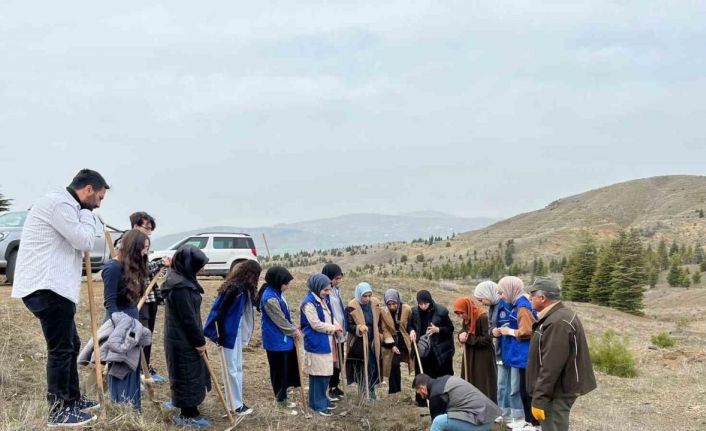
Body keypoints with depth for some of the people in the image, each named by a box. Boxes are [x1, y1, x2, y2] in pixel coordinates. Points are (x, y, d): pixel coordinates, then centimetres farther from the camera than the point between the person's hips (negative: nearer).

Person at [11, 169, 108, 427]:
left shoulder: (66, 205, 21)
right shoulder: (59, 203, -13)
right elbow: (85, 241, -16)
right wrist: (86, 214, -3)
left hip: (53, 287, 11)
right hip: (47, 288, -11)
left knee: (70, 345, 18)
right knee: (60, 348, -5)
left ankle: (72, 400, 29)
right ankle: (58, 411, 3)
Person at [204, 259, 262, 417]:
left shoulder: (242, 287, 6)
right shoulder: (234, 288, -23)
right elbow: (220, 312, -23)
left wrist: (244, 335, 11)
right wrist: (220, 336, -18)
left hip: (236, 332, 9)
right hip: (229, 333, -9)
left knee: (236, 367, 16)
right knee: (233, 368, 0)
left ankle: (232, 400, 27)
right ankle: (236, 404, 10)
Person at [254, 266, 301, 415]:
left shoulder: (277, 293, 6)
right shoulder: (270, 298, -24)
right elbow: (280, 321, -19)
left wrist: (294, 330, 5)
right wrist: (294, 331, -5)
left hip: (284, 339, 10)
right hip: (277, 342, -10)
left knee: (287, 370, 18)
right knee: (280, 372, 3)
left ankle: (282, 399, 31)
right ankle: (280, 403, 16)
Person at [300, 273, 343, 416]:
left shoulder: (322, 300, 11)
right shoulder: (309, 303, -18)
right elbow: (316, 325, -20)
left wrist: (335, 326, -2)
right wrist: (333, 328, -9)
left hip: (325, 343, 9)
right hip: (316, 344, -9)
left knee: (326, 373, 15)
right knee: (318, 374, -2)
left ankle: (322, 399, 28)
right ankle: (317, 404, 8)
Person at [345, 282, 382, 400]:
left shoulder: (375, 303, 1)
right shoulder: (352, 307, -13)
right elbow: (349, 325, -11)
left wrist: (378, 336, 8)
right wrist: (359, 328, -29)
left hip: (373, 343, 4)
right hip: (359, 344, -4)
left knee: (373, 368, 9)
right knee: (362, 370, 1)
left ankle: (371, 392, 27)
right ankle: (363, 396, 14)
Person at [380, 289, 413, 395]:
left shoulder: (407, 309, -12)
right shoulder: (383, 312, -9)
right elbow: (385, 330, -5)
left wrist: (413, 341, -9)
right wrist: (392, 345, -12)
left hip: (406, 342, -1)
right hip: (393, 342, 1)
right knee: (393, 365, -8)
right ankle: (394, 391, 2)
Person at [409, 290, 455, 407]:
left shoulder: (441, 311, -12)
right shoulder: (415, 312, -2)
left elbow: (450, 328, -4)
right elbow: (409, 325, 14)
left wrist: (438, 329, -20)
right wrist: (411, 331, -8)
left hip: (439, 350, -3)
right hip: (422, 350, 3)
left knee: (441, 378, -1)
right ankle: (422, 401, 20)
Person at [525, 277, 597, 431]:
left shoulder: (558, 323, -26)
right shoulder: (559, 315, 8)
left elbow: (551, 367, -27)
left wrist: (539, 400, -23)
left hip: (557, 393, -10)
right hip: (558, 388, 10)